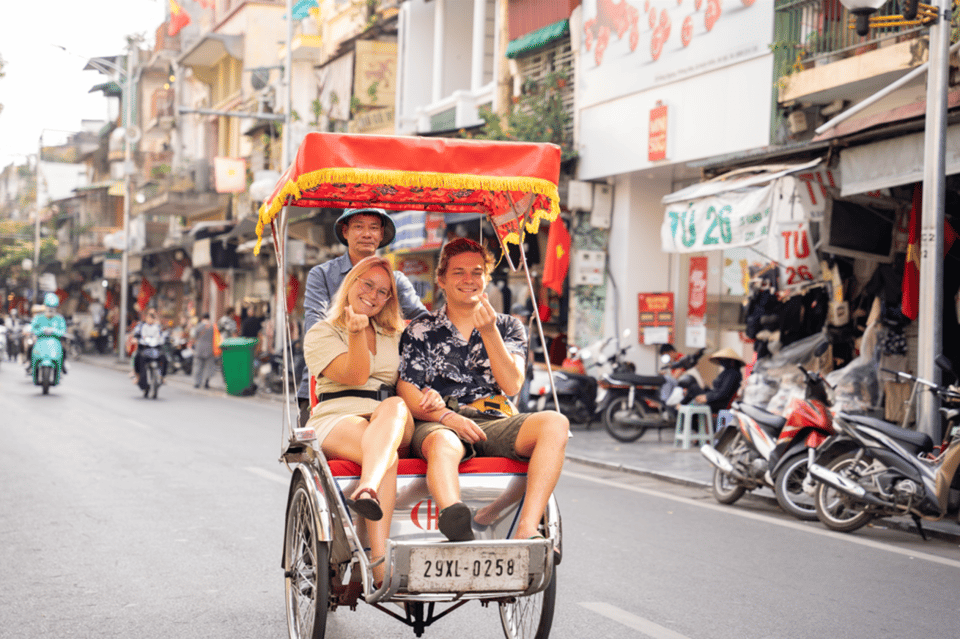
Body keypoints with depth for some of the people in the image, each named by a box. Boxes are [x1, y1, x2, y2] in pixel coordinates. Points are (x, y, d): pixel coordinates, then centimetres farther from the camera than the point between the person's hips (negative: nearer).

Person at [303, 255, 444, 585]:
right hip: (337, 420, -3)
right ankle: (380, 563, -57)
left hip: (395, 424, 3)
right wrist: (357, 333, -21)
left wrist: (430, 396, -5)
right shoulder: (321, 334, 13)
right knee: (385, 454, -39)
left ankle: (368, 491, -65)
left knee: (394, 406, -38)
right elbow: (355, 376, -4)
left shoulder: (396, 335, 26)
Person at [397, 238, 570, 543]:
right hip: (440, 423, -2)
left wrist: (489, 332, -8)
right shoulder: (420, 331, 15)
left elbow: (512, 385, 3)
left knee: (555, 423, -28)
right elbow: (407, 394, 4)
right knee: (443, 445, -40)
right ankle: (454, 519, -73)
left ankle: (527, 530, -43)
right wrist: (447, 416, -15)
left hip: (496, 421, 2)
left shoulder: (508, 327, 19)